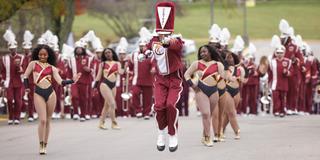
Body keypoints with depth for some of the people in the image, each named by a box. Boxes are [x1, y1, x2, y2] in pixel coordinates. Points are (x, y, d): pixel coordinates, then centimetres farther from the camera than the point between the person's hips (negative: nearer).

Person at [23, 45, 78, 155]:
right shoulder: (33, 64, 6)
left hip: (50, 93, 2)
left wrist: (72, 80, -9)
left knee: (48, 120, 6)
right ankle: (41, 145, -2)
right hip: (38, 93, -2)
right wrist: (27, 88, 4)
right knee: (42, 120, -11)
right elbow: (25, 76, 13)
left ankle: (45, 145, 15)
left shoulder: (52, 67, 9)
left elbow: (60, 81, 2)